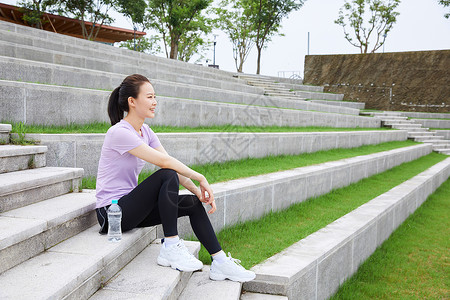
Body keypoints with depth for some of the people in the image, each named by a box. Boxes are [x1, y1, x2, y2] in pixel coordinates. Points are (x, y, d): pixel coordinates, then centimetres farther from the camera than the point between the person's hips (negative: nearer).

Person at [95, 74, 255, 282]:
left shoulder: (145, 131, 8)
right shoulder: (119, 132, -20)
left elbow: (171, 162, 0)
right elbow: (164, 161, -25)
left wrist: (198, 191, -13)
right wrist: (200, 178, -17)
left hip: (131, 206, 9)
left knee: (193, 203, -3)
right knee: (168, 176, -28)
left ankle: (220, 263, 0)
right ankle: (170, 248, -20)